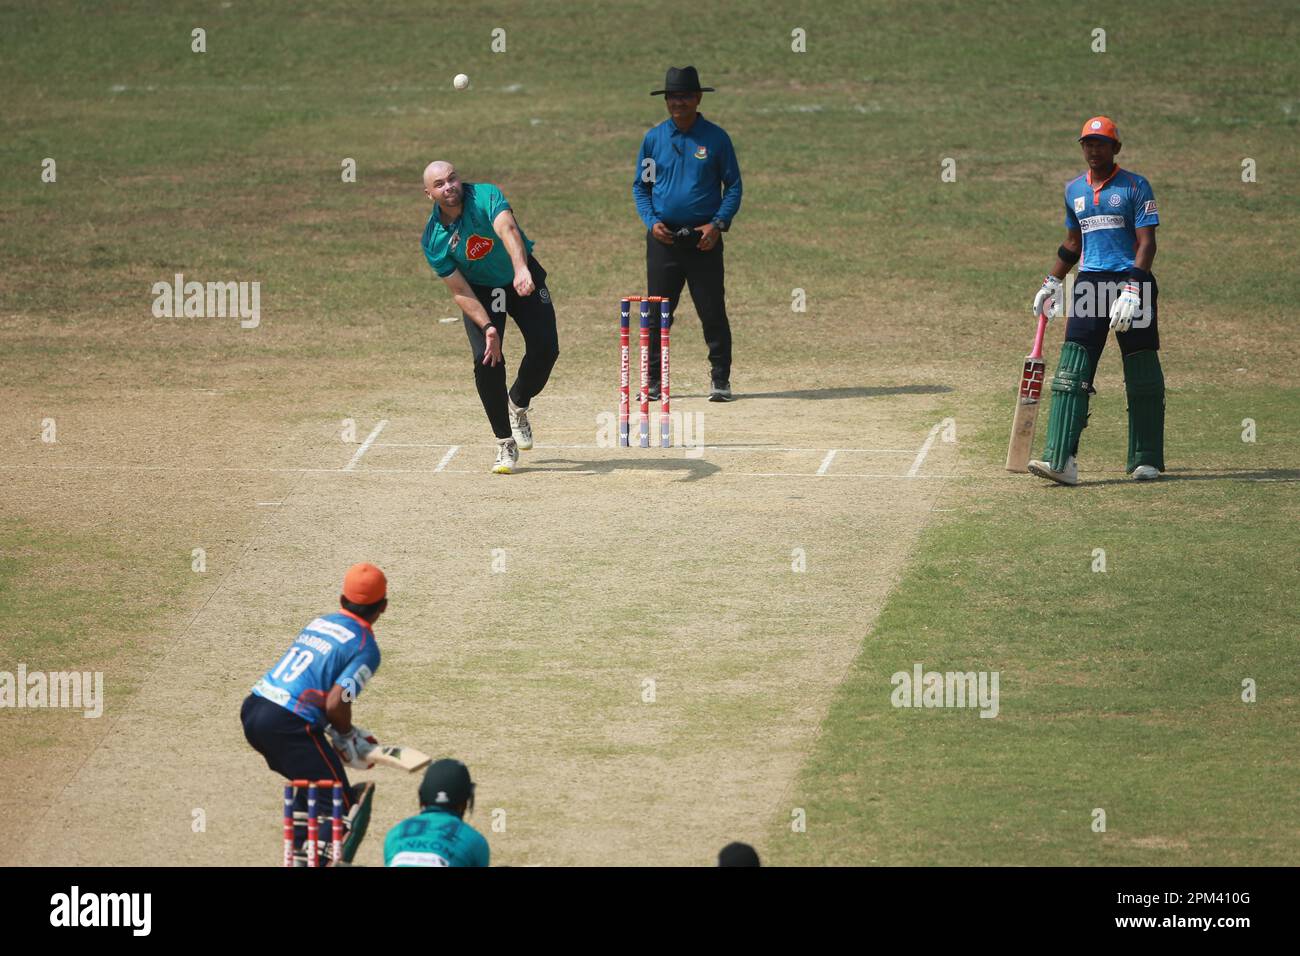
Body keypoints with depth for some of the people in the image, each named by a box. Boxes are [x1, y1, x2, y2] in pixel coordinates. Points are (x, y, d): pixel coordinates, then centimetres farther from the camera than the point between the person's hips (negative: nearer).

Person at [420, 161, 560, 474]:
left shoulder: (486, 197, -26)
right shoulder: (432, 240, -19)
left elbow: (507, 230, -45)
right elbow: (460, 292, -17)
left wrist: (521, 269, -64)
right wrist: (487, 327, -32)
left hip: (522, 279, 0)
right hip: (480, 290, 0)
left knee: (545, 348, -11)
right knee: (486, 359, -17)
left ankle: (518, 406, 21)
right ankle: (505, 443, -4)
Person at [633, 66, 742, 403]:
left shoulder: (715, 138, 1)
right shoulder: (653, 139, 6)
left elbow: (733, 186, 4)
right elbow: (640, 185, 13)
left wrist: (718, 224, -10)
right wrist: (651, 221, -4)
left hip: (703, 238, -2)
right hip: (663, 237, 2)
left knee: (713, 312, -3)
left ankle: (720, 380, 4)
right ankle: (654, 381, 10)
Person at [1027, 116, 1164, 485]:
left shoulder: (1135, 187, -3)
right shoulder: (1074, 190, 15)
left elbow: (1146, 243, -9)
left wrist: (1132, 290, -20)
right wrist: (1051, 283, 21)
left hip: (1131, 280, -4)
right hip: (1089, 284, 4)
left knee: (1142, 377, 1)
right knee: (1072, 370, -9)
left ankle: (1146, 461, 12)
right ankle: (1060, 459, -17)